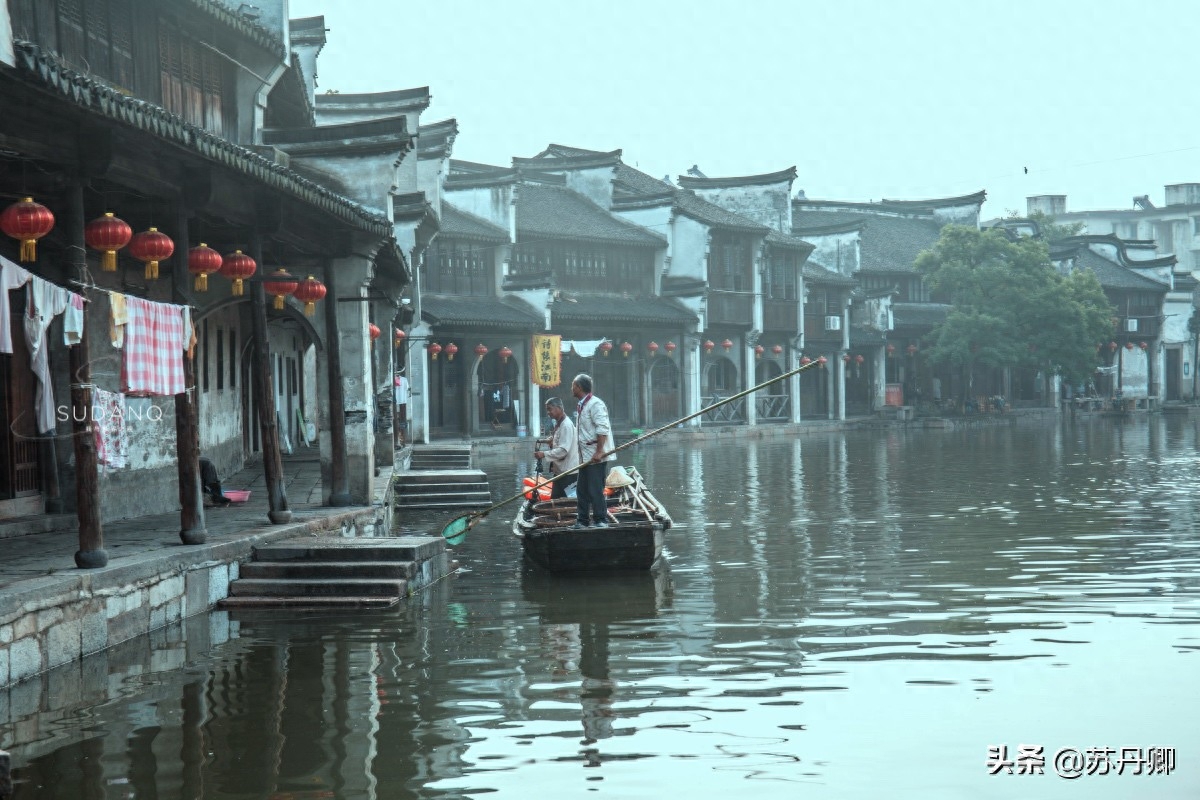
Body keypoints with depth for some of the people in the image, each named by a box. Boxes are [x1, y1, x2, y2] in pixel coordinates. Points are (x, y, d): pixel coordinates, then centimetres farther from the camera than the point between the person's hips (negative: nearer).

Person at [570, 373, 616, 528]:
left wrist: (599, 451, -26)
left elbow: (602, 429, -21)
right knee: (582, 490, 12)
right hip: (585, 457, 10)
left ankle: (601, 520, -4)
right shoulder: (581, 406, 18)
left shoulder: (595, 404, -13)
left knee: (595, 489, -8)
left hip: (596, 457, -10)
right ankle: (582, 521, 18)